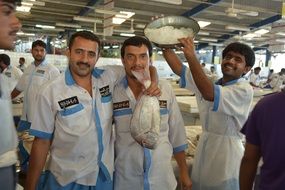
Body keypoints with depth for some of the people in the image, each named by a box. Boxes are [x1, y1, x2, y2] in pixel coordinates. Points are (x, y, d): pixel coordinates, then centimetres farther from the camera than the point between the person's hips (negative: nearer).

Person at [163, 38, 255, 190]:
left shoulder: (244, 90, -16)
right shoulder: (210, 83, 4)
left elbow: (209, 94, -32)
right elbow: (178, 69, -2)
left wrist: (191, 58, -39)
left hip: (226, 151, -6)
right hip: (204, 147, 6)